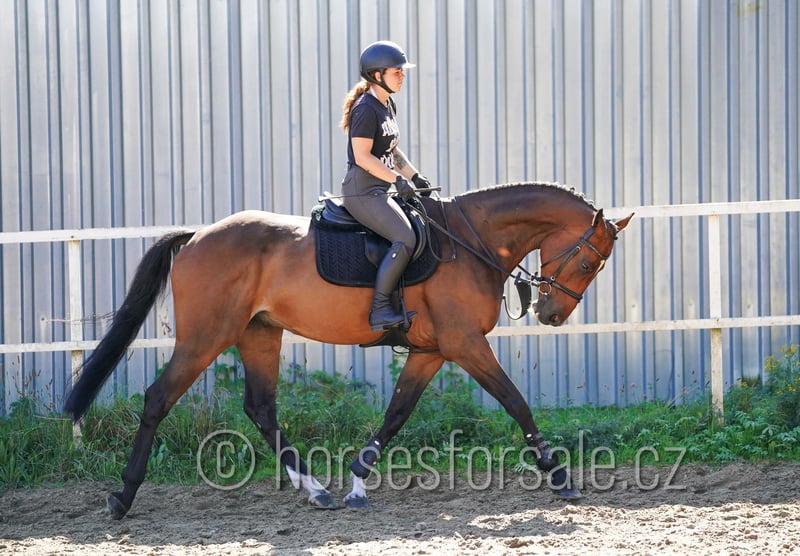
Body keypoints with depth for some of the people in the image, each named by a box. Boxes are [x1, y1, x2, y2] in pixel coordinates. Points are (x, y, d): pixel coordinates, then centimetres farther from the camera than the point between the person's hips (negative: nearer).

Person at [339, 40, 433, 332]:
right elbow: (362, 157, -20)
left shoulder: (387, 106, 16)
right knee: (406, 239, -23)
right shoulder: (366, 109, -14)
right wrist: (398, 179, -20)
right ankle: (379, 309, -22)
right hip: (362, 191, -11)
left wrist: (415, 176, 12)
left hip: (380, 190, 11)